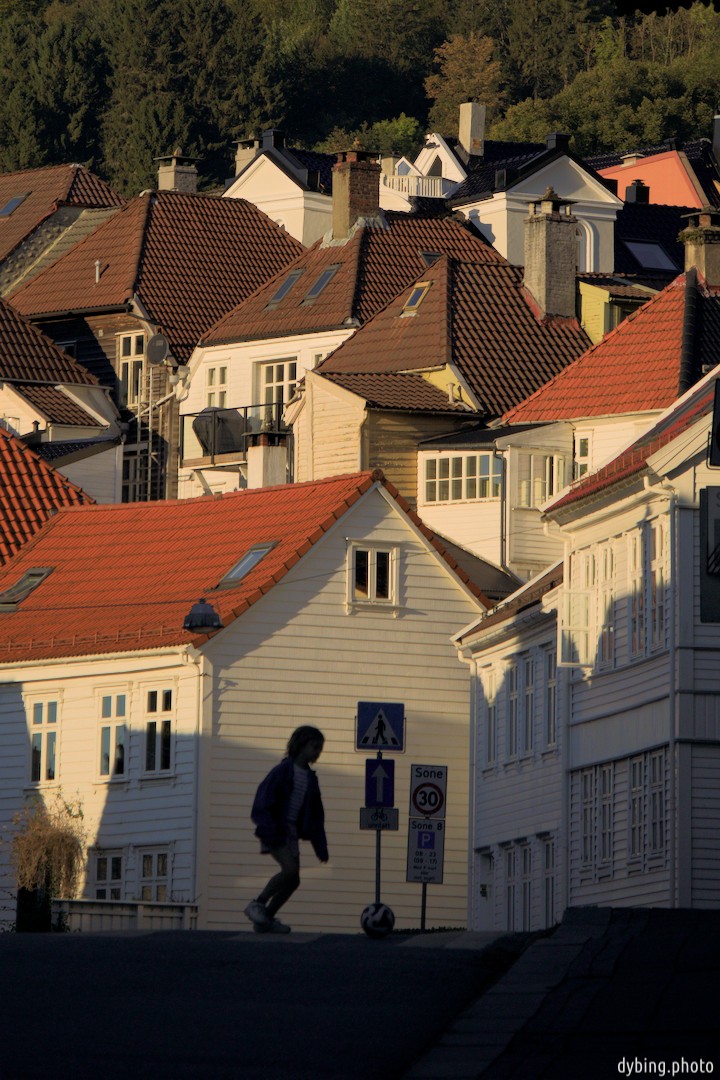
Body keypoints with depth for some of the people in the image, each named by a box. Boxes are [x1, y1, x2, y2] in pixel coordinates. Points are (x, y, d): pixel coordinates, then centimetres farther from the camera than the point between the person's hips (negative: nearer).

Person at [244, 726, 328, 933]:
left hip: (291, 831, 8)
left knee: (292, 881, 2)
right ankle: (257, 904, -11)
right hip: (274, 830, -8)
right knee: (290, 869, -24)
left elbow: (316, 815, 18)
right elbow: (263, 802, -15)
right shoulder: (283, 771, -10)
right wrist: (270, 831, -24)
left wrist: (321, 846, 13)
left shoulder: (310, 778, 13)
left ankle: (265, 920, 12)